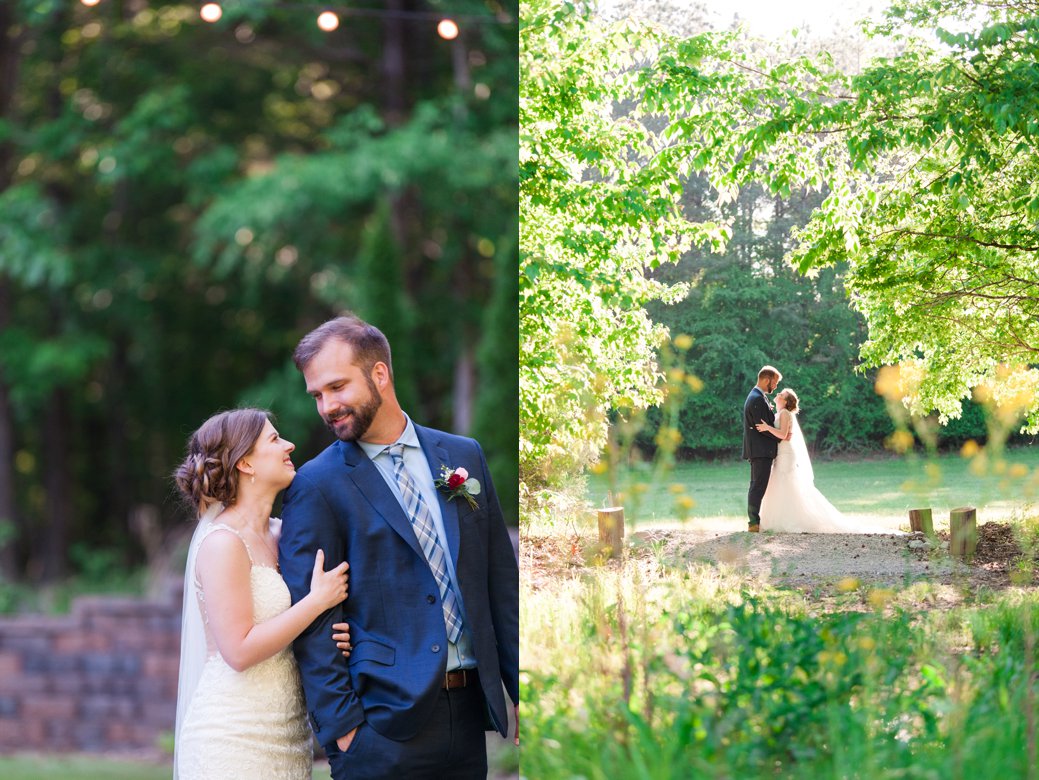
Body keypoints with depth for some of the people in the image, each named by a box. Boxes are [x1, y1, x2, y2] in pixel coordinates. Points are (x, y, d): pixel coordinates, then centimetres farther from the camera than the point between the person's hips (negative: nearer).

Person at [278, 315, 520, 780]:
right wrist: (340, 727, -12)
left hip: (468, 712, 4)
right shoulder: (316, 486, -2)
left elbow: (501, 584, 12)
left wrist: (522, 691, 8)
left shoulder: (464, 457, 10)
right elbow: (311, 618, -6)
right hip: (384, 720, -4)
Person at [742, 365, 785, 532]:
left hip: (758, 450, 11)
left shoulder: (757, 397, 17)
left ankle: (753, 521, 16)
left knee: (756, 487, 12)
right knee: (758, 486, -10)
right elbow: (763, 427, -19)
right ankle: (754, 522, -10)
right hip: (761, 450, -11)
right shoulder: (758, 399, -17)